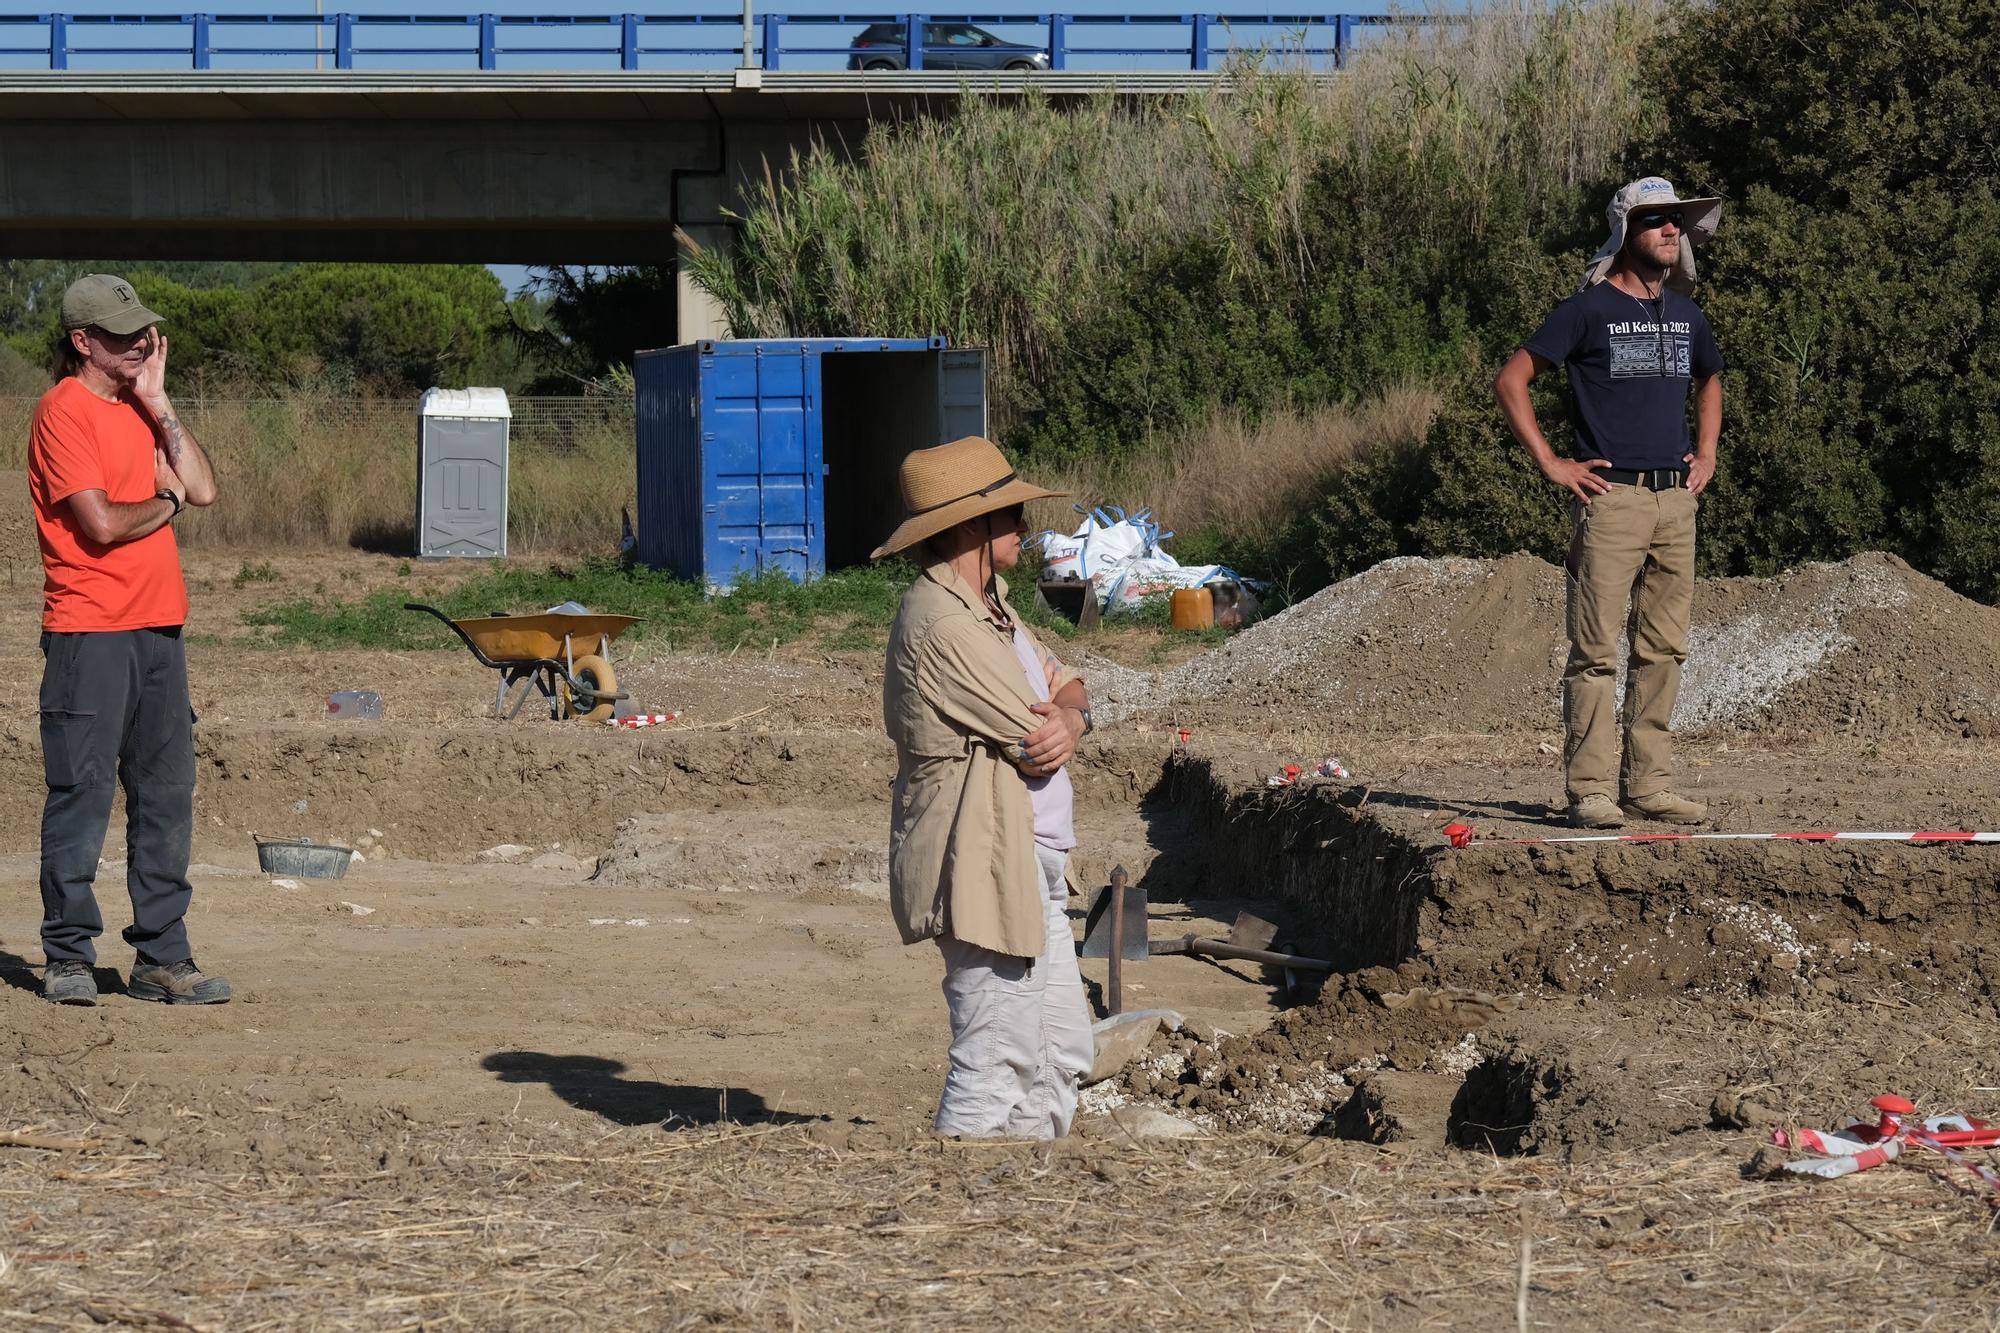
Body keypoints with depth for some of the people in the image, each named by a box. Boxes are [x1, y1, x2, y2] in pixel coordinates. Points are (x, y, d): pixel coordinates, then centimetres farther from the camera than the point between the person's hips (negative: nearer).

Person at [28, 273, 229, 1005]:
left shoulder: (140, 410, 17)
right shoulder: (64, 411, -8)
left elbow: (201, 486, 7)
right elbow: (102, 524, -16)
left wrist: (158, 403, 4)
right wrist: (166, 499, 2)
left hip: (158, 628, 8)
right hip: (89, 633, -8)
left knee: (167, 793, 6)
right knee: (82, 792, -5)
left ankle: (163, 957, 10)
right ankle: (68, 957, 1)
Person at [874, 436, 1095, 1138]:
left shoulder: (987, 603, 15)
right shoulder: (942, 623, -19)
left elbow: (1071, 691, 14)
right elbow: (1035, 744, -18)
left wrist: (1068, 717, -10)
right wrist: (1058, 709, 5)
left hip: (1031, 867, 11)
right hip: (985, 873, -11)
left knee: (1060, 1054, 15)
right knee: (996, 1066, -9)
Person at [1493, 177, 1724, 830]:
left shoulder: (1685, 315, 15)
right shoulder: (1589, 309, -3)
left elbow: (1709, 383, 35)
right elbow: (1510, 381, -3)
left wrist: (1706, 454, 21)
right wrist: (1550, 463, -7)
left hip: (1676, 499, 6)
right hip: (1611, 496, -6)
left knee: (1663, 649, 7)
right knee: (1596, 648, -7)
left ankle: (1649, 784, 12)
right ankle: (1589, 789, -6)